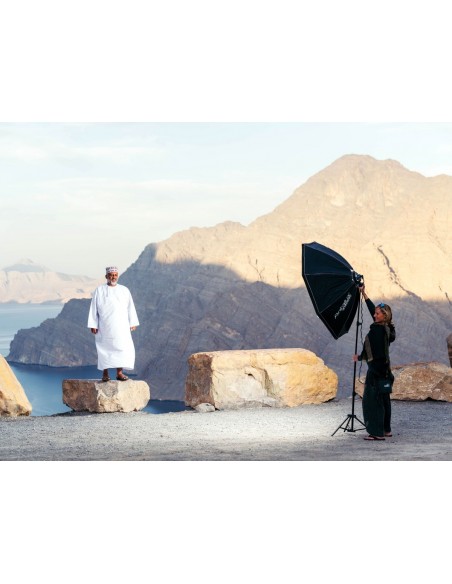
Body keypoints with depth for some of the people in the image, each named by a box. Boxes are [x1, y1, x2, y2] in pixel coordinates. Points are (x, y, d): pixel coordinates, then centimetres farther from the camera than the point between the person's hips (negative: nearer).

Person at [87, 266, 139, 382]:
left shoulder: (124, 290, 10)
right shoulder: (99, 290, 5)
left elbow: (130, 308, 11)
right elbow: (93, 308, 4)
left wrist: (133, 323, 5)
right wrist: (93, 325, -1)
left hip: (121, 326, 2)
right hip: (104, 327, -2)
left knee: (122, 348, -7)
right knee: (105, 348, -2)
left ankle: (119, 373, -3)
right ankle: (105, 373, 3)